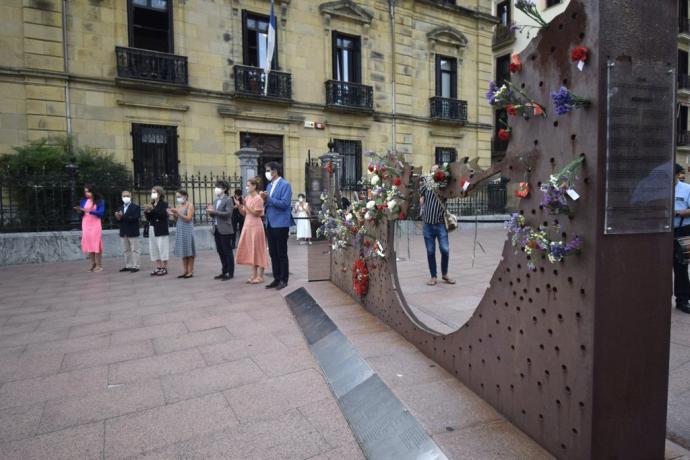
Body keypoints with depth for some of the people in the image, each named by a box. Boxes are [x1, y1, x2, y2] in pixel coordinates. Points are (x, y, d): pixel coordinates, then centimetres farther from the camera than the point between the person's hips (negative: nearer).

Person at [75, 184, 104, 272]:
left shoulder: (100, 201, -1)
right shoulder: (83, 201, 8)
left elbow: (101, 212, -13)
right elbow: (81, 212, 7)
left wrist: (89, 211, -22)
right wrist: (79, 210, -14)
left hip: (95, 225, -4)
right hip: (85, 225, 4)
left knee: (96, 244, -5)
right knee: (88, 244, 3)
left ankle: (99, 265, 0)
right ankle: (93, 264, 9)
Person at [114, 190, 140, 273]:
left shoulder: (136, 207, -6)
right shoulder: (120, 208, 13)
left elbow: (135, 218, -18)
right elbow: (119, 218, 7)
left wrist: (123, 217, -24)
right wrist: (118, 217, -16)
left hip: (133, 232, -6)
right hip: (123, 233, 6)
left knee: (134, 250, 0)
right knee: (126, 250, 12)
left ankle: (135, 266, 4)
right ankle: (128, 266, 19)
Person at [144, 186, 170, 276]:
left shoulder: (163, 204, -4)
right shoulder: (151, 204, 14)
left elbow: (163, 215, -18)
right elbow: (148, 219, 13)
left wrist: (153, 209, -23)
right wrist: (146, 212, -4)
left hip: (161, 230, -7)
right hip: (152, 230, 7)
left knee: (162, 249, -4)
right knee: (154, 249, 8)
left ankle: (164, 268, 3)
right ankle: (158, 267, 15)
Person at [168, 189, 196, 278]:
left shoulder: (190, 205, -5)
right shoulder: (178, 206, 12)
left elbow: (188, 218, -14)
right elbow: (177, 220, 15)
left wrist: (178, 212, -19)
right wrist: (173, 215, -3)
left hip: (187, 230, -6)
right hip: (179, 230, 6)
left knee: (189, 251, -2)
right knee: (183, 251, 8)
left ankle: (190, 271, 3)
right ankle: (186, 271, 13)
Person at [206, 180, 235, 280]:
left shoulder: (228, 200, -7)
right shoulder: (216, 200, 15)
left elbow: (228, 214, -20)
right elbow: (215, 215, 17)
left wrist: (214, 211, -20)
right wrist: (210, 212, -5)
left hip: (225, 230, -8)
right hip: (216, 229, 8)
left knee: (227, 251, -1)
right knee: (220, 251, 12)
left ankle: (230, 273, 6)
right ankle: (224, 271, 21)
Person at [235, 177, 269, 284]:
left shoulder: (258, 199, -11)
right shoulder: (247, 198, 11)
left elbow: (256, 213, -15)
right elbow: (244, 214, 14)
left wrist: (245, 205, -20)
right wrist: (238, 205, 0)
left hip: (256, 226, -8)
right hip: (247, 226, 8)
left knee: (257, 250, -2)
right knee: (250, 251, 9)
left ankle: (260, 276, 6)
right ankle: (254, 275, 18)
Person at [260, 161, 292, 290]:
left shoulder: (285, 184, -9)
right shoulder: (269, 186, 15)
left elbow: (284, 204, -19)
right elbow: (268, 204, 17)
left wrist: (268, 198, -20)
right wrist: (264, 200, -4)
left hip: (281, 224, -8)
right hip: (270, 224, 8)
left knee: (282, 253, 1)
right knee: (273, 253, 11)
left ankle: (283, 279, 10)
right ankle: (276, 278, 20)